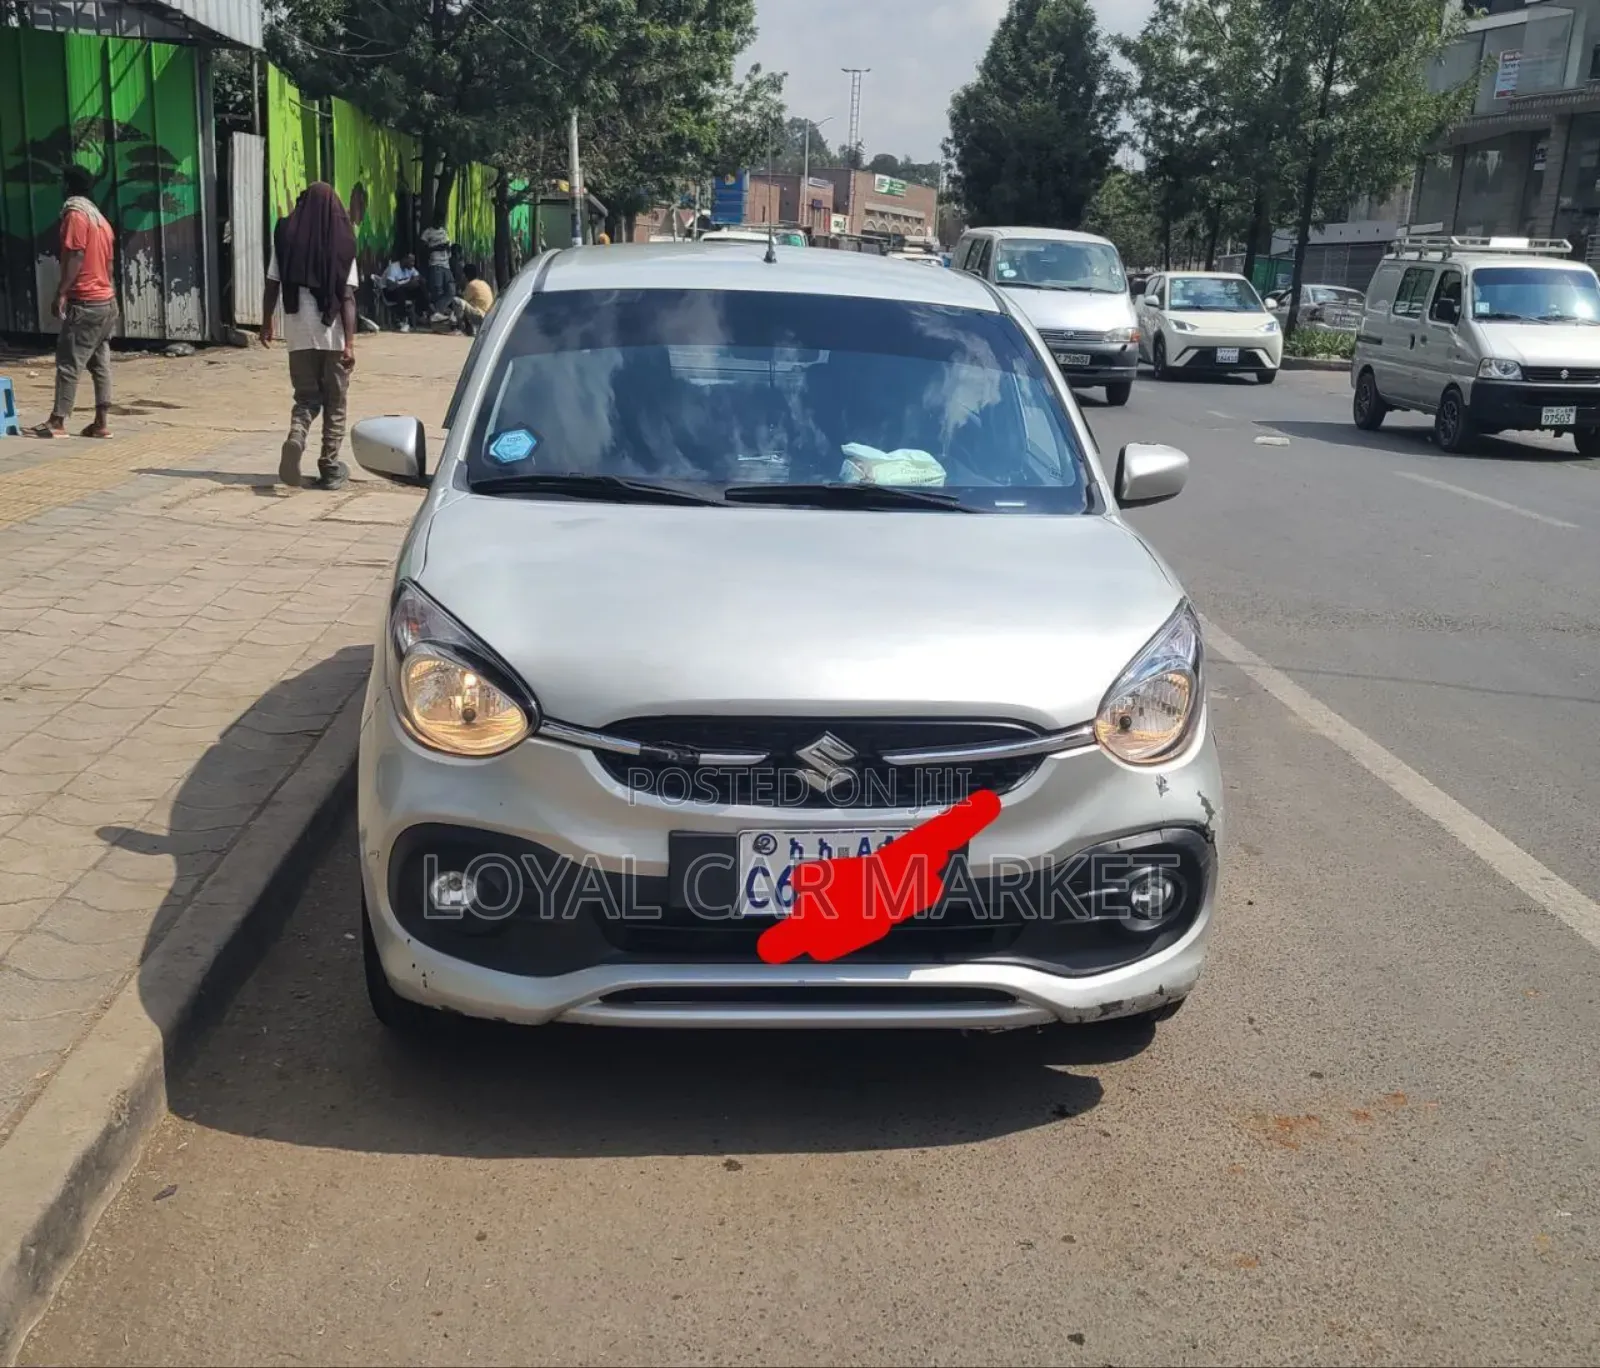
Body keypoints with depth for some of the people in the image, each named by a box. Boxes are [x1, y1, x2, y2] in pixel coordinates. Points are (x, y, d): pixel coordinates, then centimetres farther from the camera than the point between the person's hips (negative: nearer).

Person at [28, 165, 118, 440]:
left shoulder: (75, 215, -9)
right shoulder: (101, 219, 17)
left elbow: (75, 257, -17)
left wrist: (61, 293, -15)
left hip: (85, 303, -8)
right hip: (107, 301, 8)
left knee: (68, 363, -6)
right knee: (101, 364, 6)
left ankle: (57, 422, -5)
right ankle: (101, 422, 5)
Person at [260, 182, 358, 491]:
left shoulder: (286, 237, 0)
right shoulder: (342, 243, -5)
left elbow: (272, 285, 3)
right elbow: (348, 297, -10)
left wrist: (267, 323, 17)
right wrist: (350, 342, -10)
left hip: (299, 335, 2)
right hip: (333, 334, -2)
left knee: (306, 397, 14)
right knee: (334, 402, 11)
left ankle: (296, 437, -15)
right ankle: (330, 468, 13)